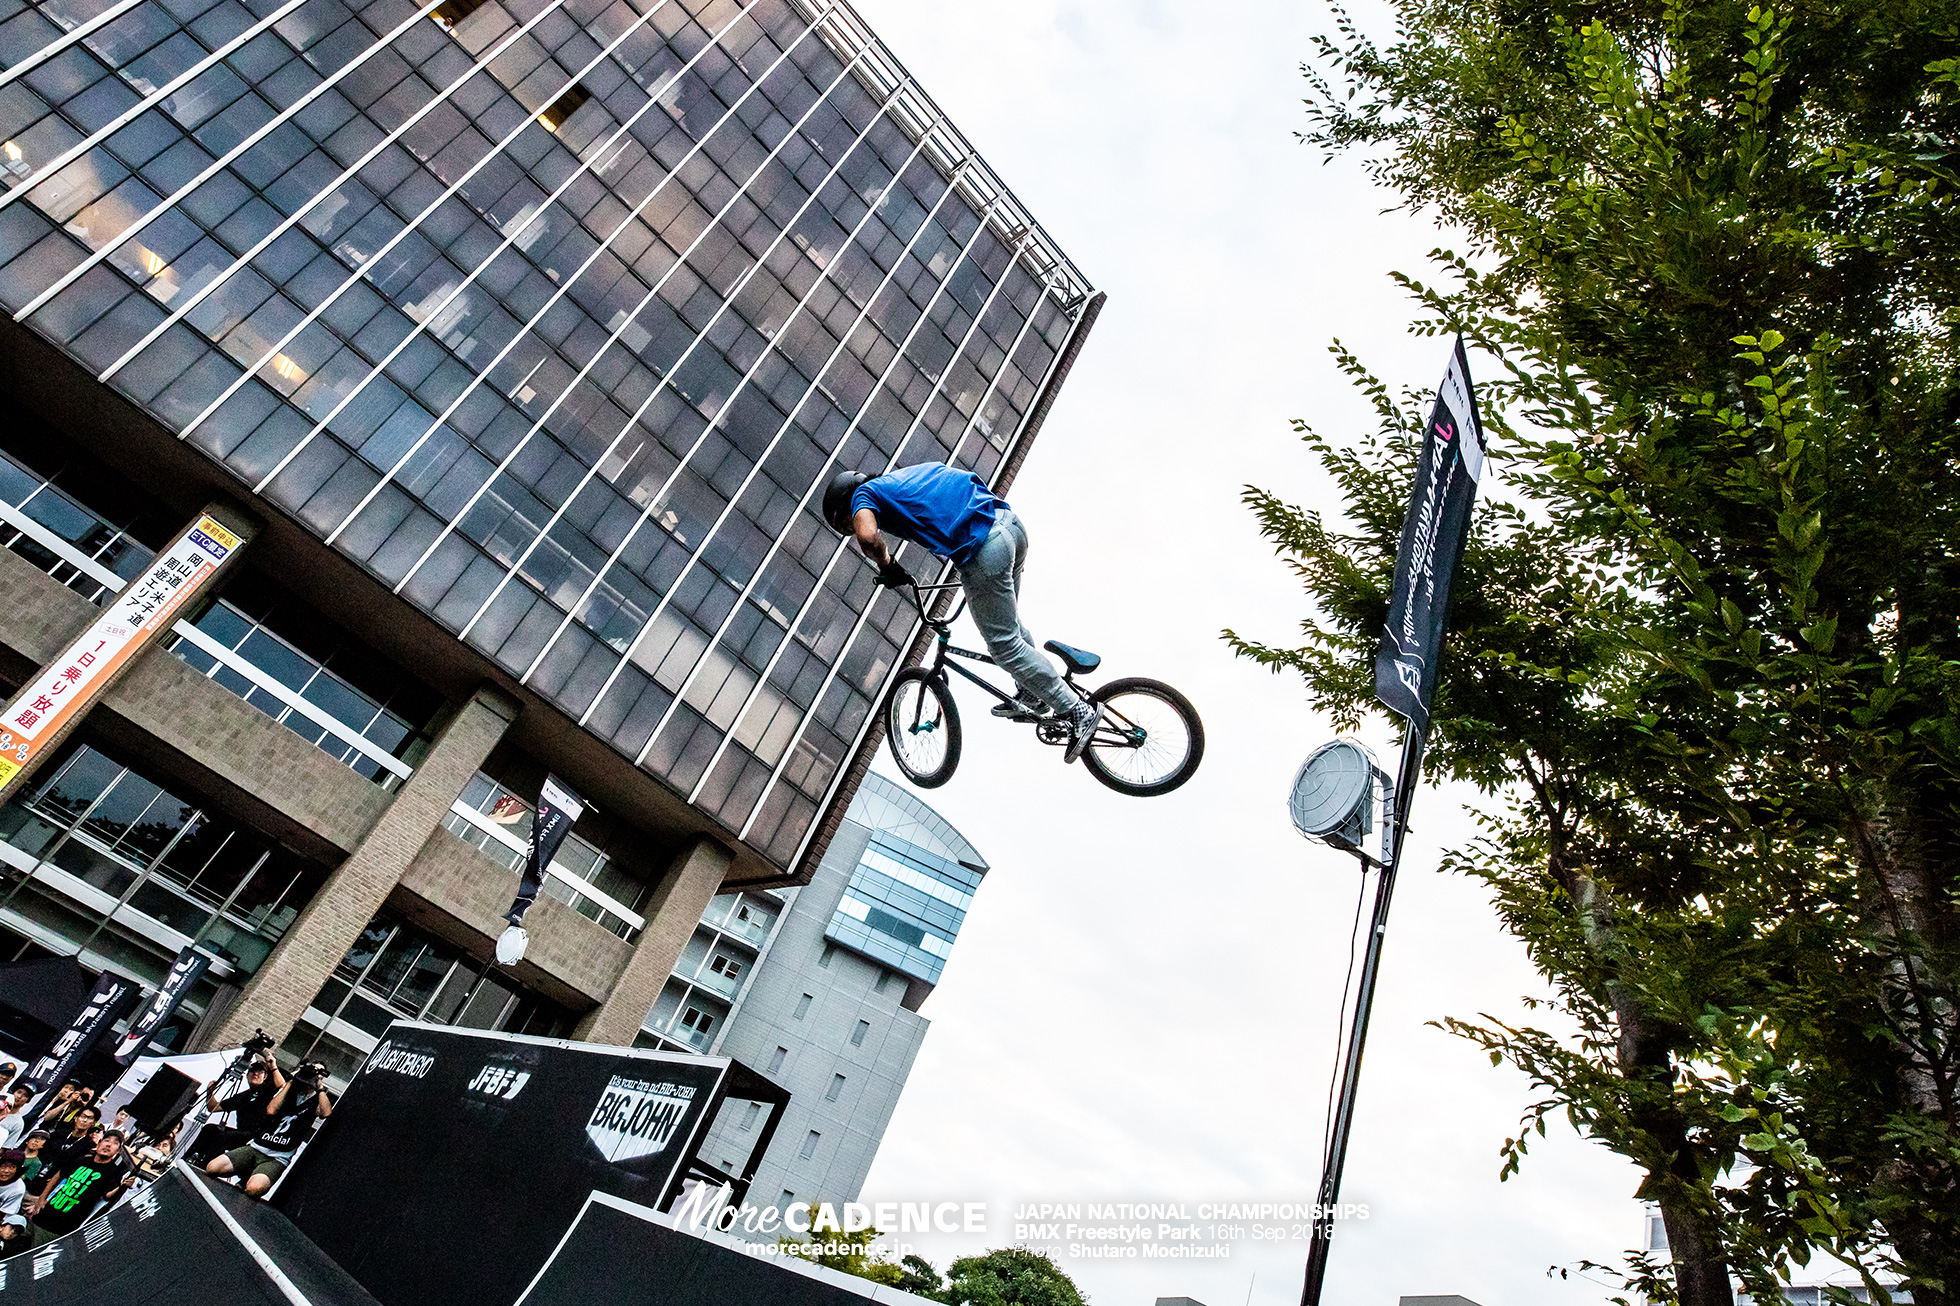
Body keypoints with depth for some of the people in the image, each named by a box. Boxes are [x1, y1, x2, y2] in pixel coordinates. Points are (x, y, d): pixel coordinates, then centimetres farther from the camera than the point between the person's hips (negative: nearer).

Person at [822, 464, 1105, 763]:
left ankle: (1079, 711, 8)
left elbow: (868, 537, -12)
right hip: (1012, 524, 9)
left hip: (983, 549, -8)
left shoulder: (864, 493, 10)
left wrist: (888, 568, 9)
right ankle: (1032, 696, 40)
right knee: (1009, 623, 27)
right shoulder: (901, 477, 30)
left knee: (1005, 644, 4)